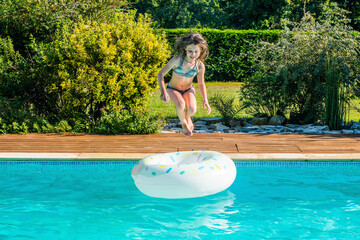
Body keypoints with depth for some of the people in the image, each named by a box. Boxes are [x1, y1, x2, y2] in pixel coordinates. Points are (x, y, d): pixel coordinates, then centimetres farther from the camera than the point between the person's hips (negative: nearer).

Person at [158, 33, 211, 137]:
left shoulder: (200, 66, -17)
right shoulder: (177, 60, -27)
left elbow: (201, 84, -1)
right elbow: (161, 74, -20)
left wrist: (205, 100, -10)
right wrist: (163, 91, -34)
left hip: (188, 90, 2)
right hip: (173, 89, -2)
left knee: (192, 110, -28)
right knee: (181, 105, -36)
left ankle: (187, 117, 14)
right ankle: (183, 123, -1)